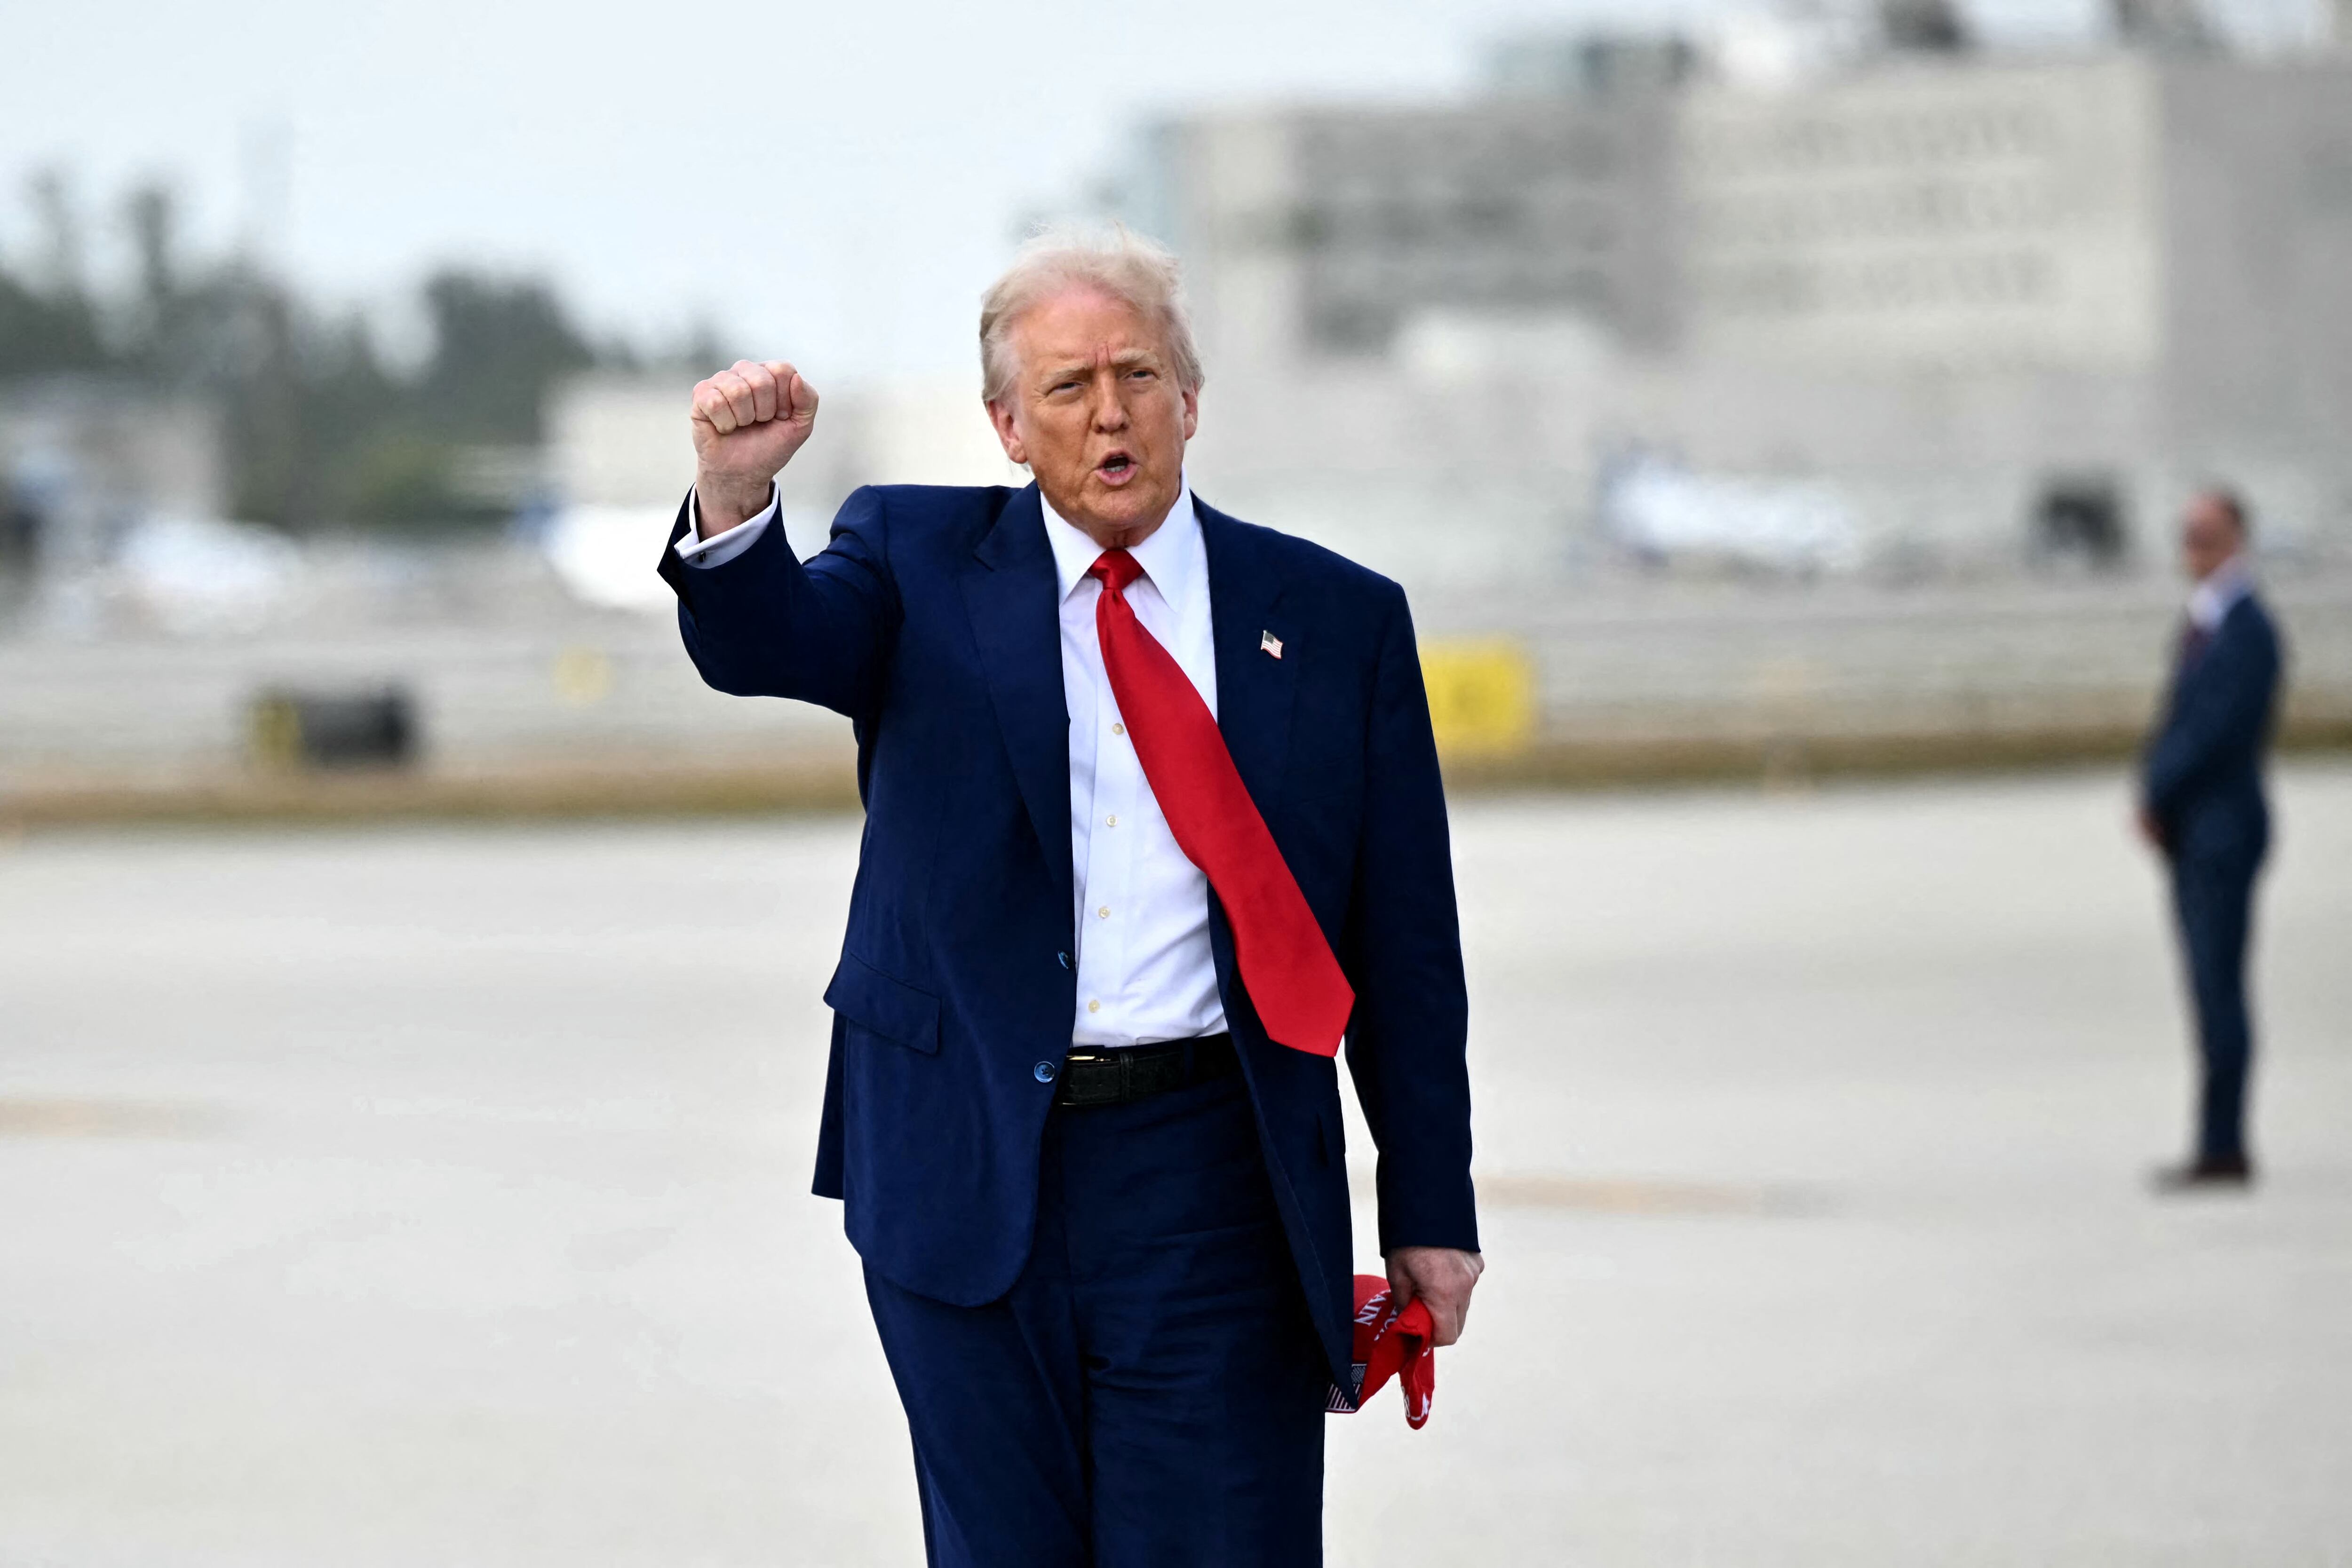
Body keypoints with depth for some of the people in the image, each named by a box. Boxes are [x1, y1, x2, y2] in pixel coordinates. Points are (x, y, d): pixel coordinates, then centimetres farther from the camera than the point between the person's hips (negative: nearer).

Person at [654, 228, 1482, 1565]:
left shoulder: (1337, 619, 7)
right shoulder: (920, 565, 7)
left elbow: (1407, 943, 8)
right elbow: (764, 642, -14)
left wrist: (1432, 1212, 6)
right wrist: (736, 492, -36)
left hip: (1208, 1179, -1)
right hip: (969, 1172, 1)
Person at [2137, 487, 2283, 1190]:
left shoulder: (2247, 630, -14)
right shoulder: (2202, 622, 15)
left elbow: (2216, 729, -19)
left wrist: (2156, 796, -10)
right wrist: (2156, 797, 4)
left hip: (2222, 830, -9)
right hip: (2189, 832, 9)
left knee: (2219, 989, -7)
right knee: (2212, 992, 10)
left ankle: (2222, 1148, -5)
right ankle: (2222, 1147, 14)